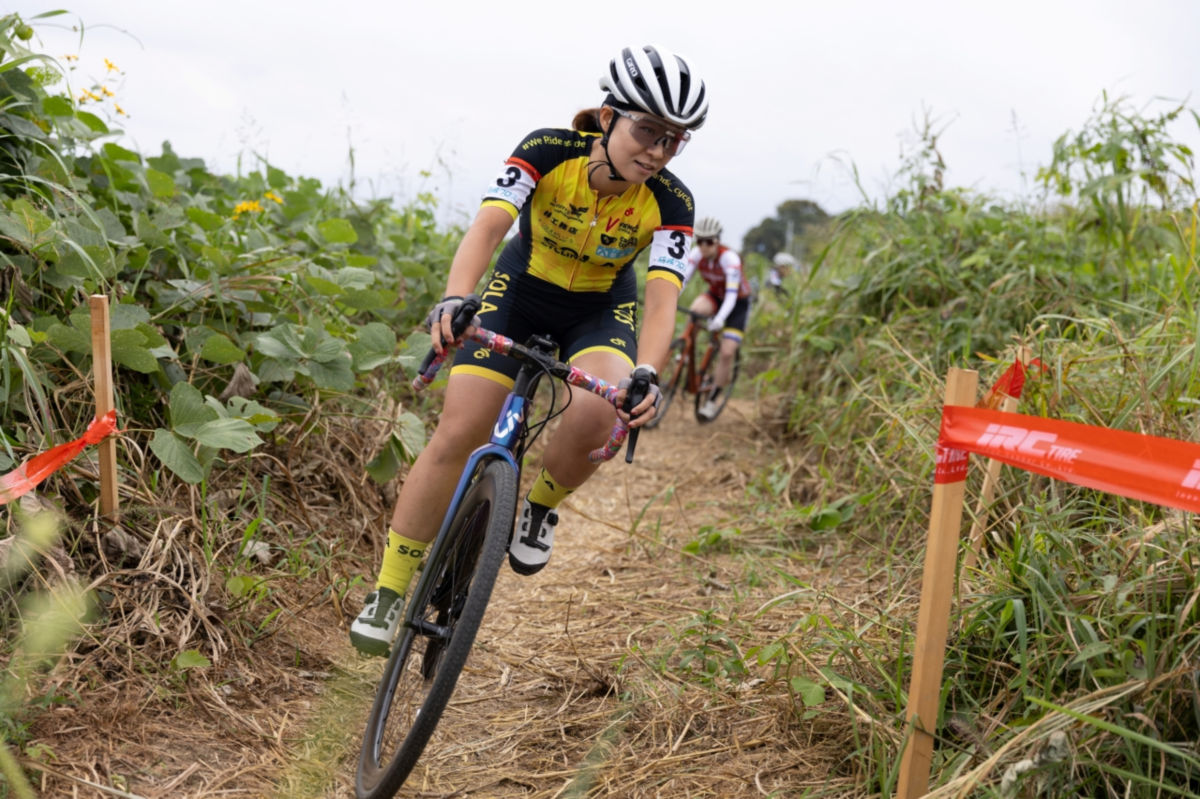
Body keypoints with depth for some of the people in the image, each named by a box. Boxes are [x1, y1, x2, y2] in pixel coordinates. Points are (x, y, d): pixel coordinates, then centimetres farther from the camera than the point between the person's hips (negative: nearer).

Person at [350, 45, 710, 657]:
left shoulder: (670, 203, -22)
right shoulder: (548, 151, -24)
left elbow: (661, 300, -32)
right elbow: (487, 226, -36)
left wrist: (647, 377, -51)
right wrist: (454, 300, -55)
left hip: (601, 312, 1)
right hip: (519, 293, 0)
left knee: (596, 414, -32)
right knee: (458, 434, -13)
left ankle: (541, 505, 2)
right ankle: (389, 592, 1)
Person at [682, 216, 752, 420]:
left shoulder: (729, 258, -32)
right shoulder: (697, 254, -18)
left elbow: (731, 294, -39)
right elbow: (681, 279, -26)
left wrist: (720, 318, -55)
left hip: (738, 303, -4)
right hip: (715, 296, 4)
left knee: (727, 353, -13)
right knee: (697, 308, -34)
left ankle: (712, 400, 2)